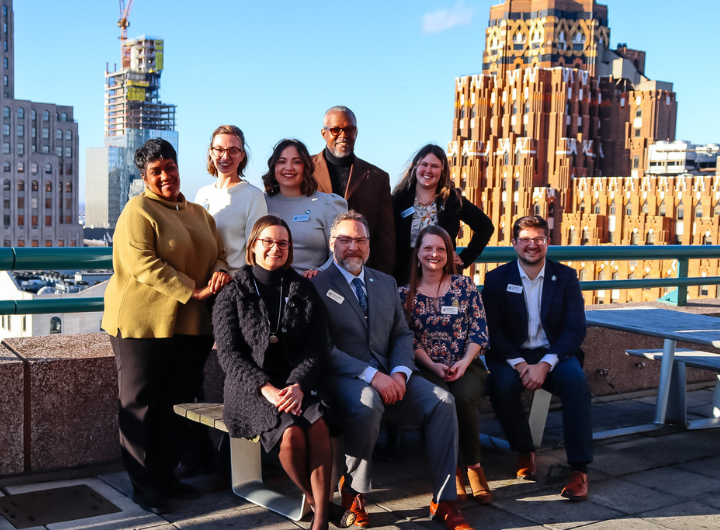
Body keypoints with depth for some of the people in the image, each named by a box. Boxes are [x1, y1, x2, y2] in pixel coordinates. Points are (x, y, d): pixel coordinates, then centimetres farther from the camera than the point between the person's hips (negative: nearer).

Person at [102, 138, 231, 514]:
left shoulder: (198, 213, 17)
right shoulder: (138, 211, -6)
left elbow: (218, 252, 16)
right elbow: (143, 264, -17)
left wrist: (219, 272, -9)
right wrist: (194, 291, -19)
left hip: (191, 326, 7)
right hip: (144, 323, -7)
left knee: (178, 402, 12)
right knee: (141, 405, 3)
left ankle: (166, 476, 25)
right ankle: (143, 485, 13)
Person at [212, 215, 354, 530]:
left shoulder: (304, 292, 10)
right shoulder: (233, 295, 5)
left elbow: (316, 349, 3)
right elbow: (229, 354, -3)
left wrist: (298, 385, -17)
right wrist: (266, 388, -17)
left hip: (297, 382, 2)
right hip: (251, 386, -2)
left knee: (318, 426, -31)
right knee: (291, 433, -30)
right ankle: (315, 500, -4)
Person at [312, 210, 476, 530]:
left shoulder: (386, 284, 19)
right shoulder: (317, 285, -1)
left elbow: (401, 334, 14)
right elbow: (323, 347, -10)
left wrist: (400, 373, -7)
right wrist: (371, 376, -20)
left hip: (388, 377, 5)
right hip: (344, 377, -5)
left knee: (442, 401, -18)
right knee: (367, 404, -37)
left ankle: (444, 502, -11)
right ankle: (353, 491, -12)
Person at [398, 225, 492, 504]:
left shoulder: (464, 285, 9)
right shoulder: (405, 293, 9)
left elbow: (478, 330, 3)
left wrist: (464, 362, -12)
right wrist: (433, 366, -12)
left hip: (466, 366, 0)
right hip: (427, 368, 0)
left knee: (463, 396, -32)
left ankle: (473, 465, -10)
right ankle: (451, 469, -14)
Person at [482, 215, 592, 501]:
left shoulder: (565, 276, 3)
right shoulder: (496, 279, 2)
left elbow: (575, 329, -5)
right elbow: (492, 330, -5)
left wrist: (544, 365, -20)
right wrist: (519, 363, -21)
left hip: (554, 353, 1)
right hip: (511, 354, 0)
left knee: (576, 381, -31)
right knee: (502, 385, -32)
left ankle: (579, 469, -25)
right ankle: (524, 452, -6)